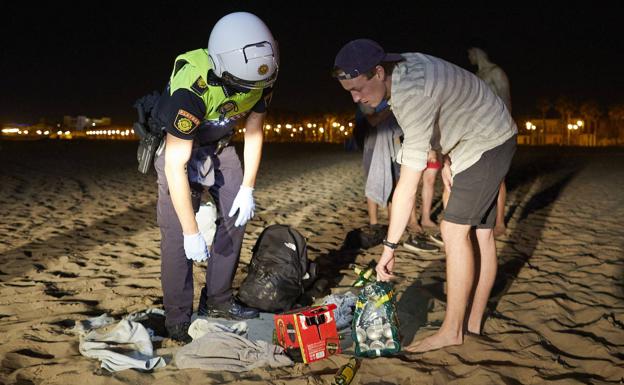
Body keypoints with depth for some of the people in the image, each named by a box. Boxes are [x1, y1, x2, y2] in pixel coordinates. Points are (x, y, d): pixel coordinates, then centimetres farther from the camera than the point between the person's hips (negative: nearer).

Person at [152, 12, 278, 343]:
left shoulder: (260, 78, -22)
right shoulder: (191, 87, -39)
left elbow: (253, 131, -3)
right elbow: (176, 165, -35)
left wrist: (247, 188, -5)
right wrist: (192, 232, -31)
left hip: (218, 146, 6)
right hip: (177, 147, -5)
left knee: (235, 217, 1)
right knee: (177, 233, -12)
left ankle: (217, 301, 15)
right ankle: (178, 320, 0)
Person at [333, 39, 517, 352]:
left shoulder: (413, 95, -34)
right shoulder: (402, 67, -6)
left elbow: (408, 182, -36)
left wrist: (389, 246, -32)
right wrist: (446, 159, 6)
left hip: (487, 143, -10)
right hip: (489, 141, 10)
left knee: (454, 230, -13)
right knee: (481, 233, 9)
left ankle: (452, 332, -6)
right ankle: (474, 323, 16)